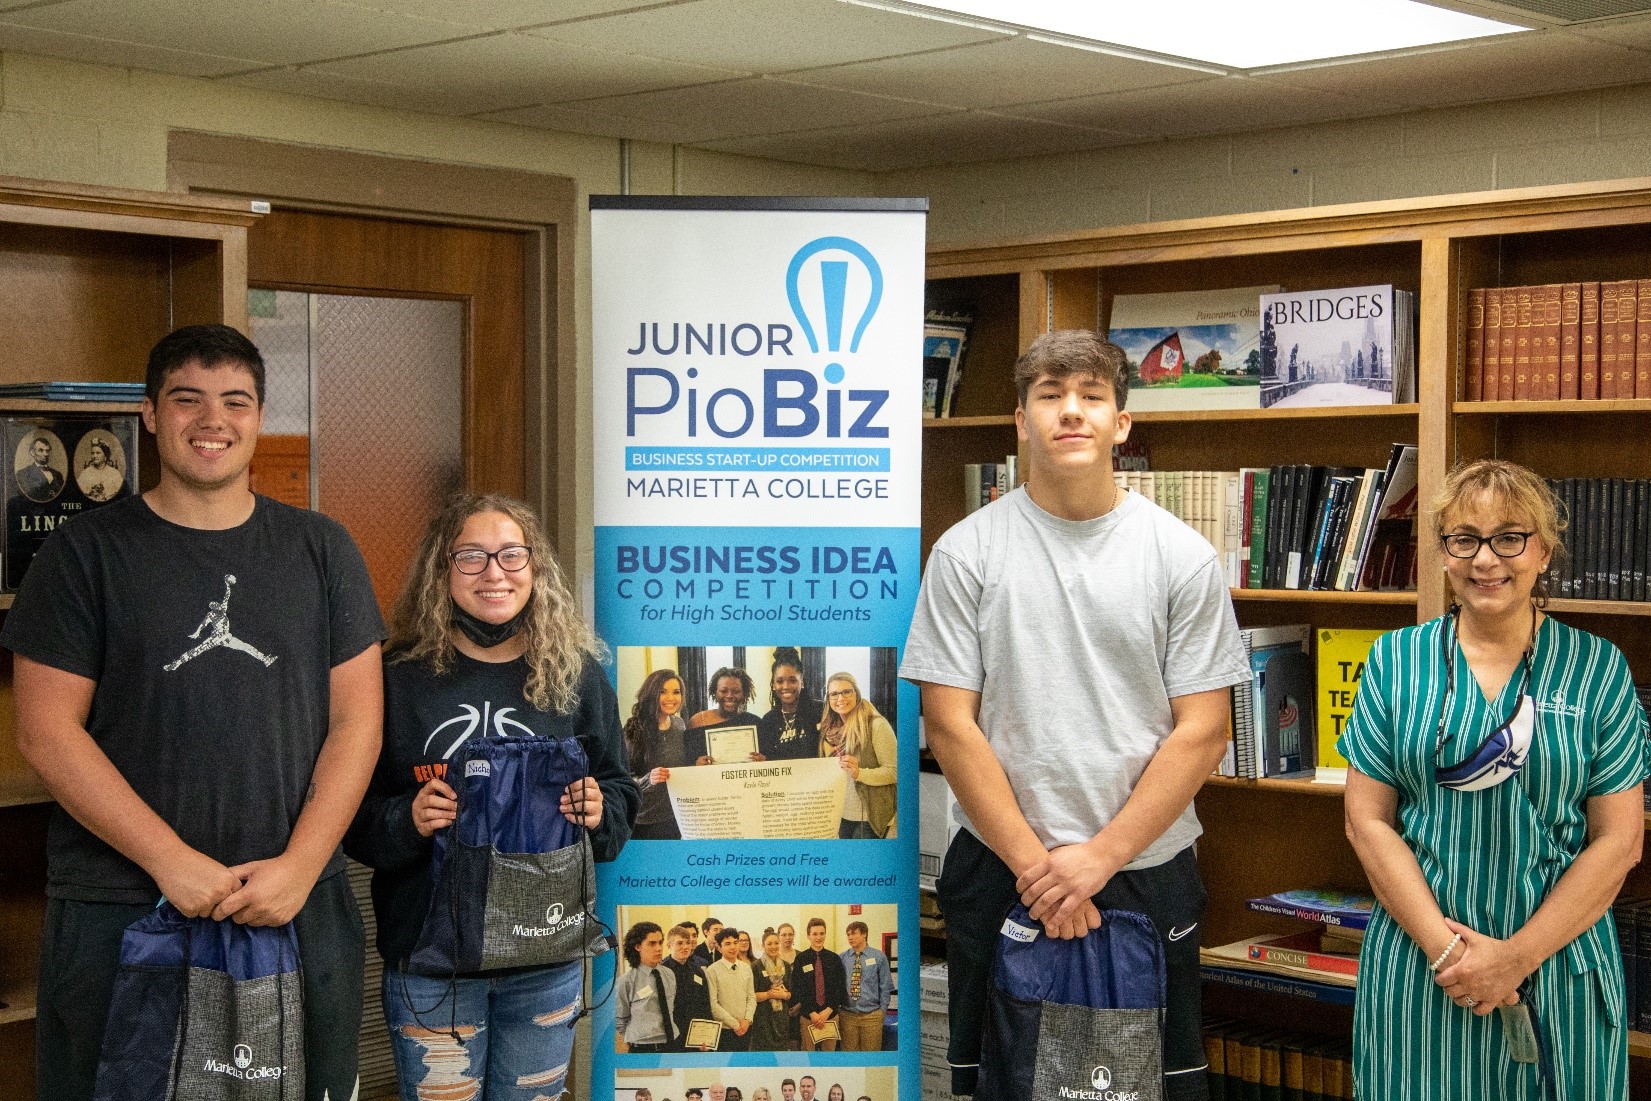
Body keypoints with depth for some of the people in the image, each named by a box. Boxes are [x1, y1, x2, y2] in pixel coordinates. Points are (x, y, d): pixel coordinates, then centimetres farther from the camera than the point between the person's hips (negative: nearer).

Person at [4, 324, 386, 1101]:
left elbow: (356, 720, 5)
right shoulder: (86, 553, 2)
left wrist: (300, 866, -8)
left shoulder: (320, 550, 9)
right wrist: (172, 861, -12)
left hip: (301, 907, 2)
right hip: (117, 912, -2)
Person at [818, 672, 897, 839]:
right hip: (841, 814, 6)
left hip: (870, 817, -6)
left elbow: (893, 771, -15)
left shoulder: (876, 725, -13)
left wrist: (859, 773, -29)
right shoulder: (831, 729, 6)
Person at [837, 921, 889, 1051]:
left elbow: (885, 987, 1)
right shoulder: (842, 958, 2)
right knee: (849, 1051, 7)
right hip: (847, 1015, 2)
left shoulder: (878, 957, -2)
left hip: (871, 1015, -2)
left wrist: (882, 1011, -3)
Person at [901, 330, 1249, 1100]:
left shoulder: (1183, 557, 0)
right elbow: (949, 724, -4)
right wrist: (1033, 862, -11)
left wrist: (1100, 856, -11)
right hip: (999, 871, 0)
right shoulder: (966, 552, -1)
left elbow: (1201, 731, -3)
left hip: (1149, 870, 0)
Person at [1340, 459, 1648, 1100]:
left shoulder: (1598, 669, -1)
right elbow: (1367, 821, -1)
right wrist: (1443, 945, -12)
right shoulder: (1396, 661, 1)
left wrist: (1517, 956, -12)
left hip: (1561, 968, 0)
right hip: (1417, 963, 1)